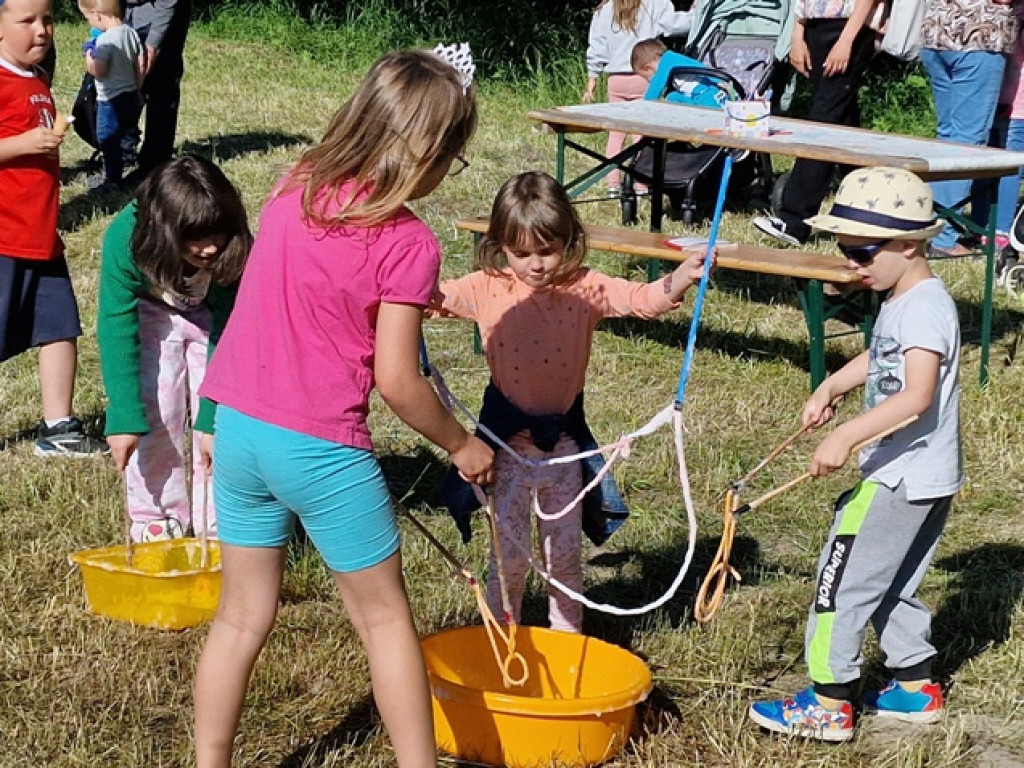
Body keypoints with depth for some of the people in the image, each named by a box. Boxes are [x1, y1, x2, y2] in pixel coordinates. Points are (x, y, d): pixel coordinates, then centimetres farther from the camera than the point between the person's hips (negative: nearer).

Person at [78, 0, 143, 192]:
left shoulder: (105, 40, -21)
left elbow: (98, 70, -26)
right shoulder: (131, 33, 3)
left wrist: (89, 59, -6)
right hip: (131, 96, 8)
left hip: (111, 99, -8)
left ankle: (113, 180, 10)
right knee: (125, 137, 17)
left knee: (108, 140, 4)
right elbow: (140, 66, 7)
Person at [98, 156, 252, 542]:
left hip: (213, 315, 0)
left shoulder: (233, 249, -36)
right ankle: (156, 518, 9)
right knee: (154, 413, -7)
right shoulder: (126, 238, -37)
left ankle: (220, 521, 4)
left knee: (222, 417, -8)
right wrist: (123, 418, -34)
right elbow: (118, 328, -32)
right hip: (152, 311, 0)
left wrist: (213, 420, -30)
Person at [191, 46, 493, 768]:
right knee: (385, 615, 12)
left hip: (239, 429, 6)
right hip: (321, 450, -6)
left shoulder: (293, 189, 2)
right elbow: (396, 381, -13)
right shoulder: (407, 243, -15)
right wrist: (462, 445, 2)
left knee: (244, 616, 17)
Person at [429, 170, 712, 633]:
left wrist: (683, 277, -35)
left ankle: (568, 637, 29)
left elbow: (643, 300, -16)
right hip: (508, 438, -1)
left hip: (563, 435, 1)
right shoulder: (488, 289, -8)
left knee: (564, 553, 12)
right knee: (509, 555, 4)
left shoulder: (585, 289, -7)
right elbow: (435, 299, -9)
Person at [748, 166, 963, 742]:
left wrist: (846, 438, -37)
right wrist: (831, 389, 10)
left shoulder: (926, 306, -21)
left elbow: (917, 397, -33)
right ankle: (916, 687, 30)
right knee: (892, 585, 20)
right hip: (922, 477, 10)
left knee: (843, 580, -4)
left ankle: (829, 704, 3)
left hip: (904, 478, -10)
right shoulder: (901, 301, 9)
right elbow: (881, 359, 27)